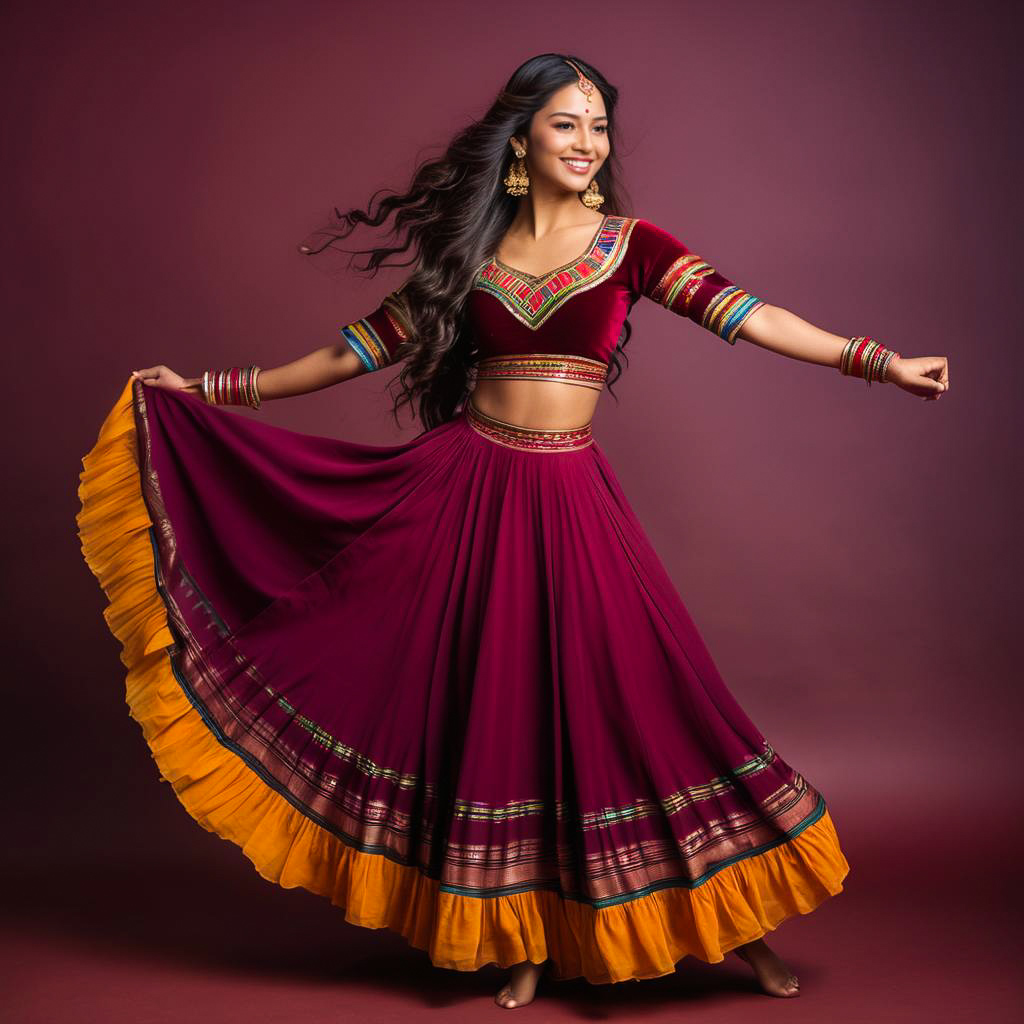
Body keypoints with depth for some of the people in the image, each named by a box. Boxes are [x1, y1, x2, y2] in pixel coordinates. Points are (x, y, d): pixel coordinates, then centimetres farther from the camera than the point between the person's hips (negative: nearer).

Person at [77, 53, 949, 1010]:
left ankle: (733, 919, 16)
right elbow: (363, 347, 11)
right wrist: (212, 388, 13)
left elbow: (742, 314, -10)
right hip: (467, 488, 2)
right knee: (492, 707, 5)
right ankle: (528, 936, 21)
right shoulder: (472, 250, 7)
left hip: (570, 498, -1)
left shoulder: (630, 243, 3)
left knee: (641, 693, -1)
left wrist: (880, 359, -22)